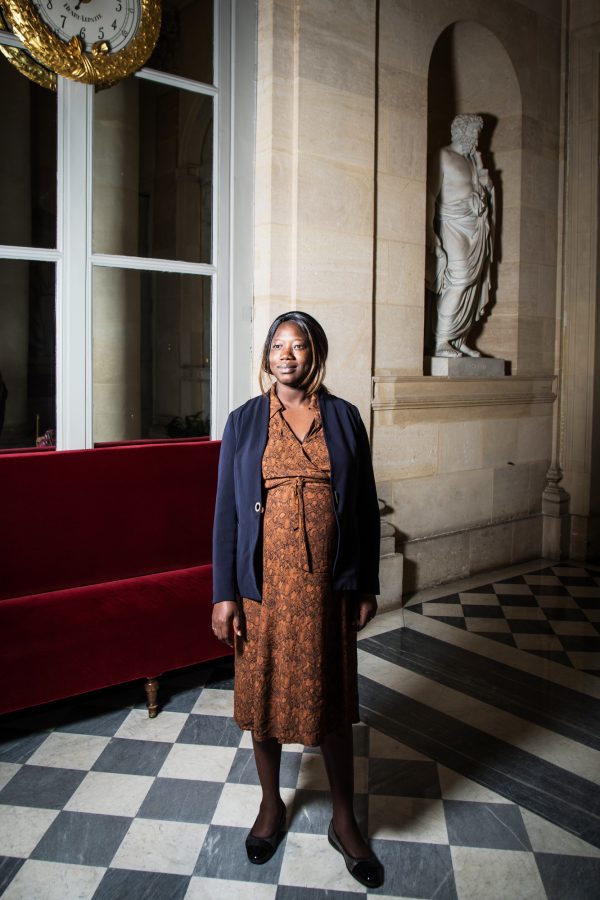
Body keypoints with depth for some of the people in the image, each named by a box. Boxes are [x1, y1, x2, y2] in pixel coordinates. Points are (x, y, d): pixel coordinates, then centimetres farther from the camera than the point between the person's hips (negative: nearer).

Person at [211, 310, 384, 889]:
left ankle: (344, 820, 31)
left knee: (332, 699, 11)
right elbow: (227, 509, -1)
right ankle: (271, 804, 38)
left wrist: (366, 585, 3)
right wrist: (224, 593, -5)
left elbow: (365, 505, 4)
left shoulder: (344, 418, 2)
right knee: (263, 693, 13)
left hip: (327, 583, 0)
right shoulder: (244, 421, 0)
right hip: (264, 582, 0)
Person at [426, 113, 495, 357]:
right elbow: (431, 195, -12)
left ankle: (460, 340, 6)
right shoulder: (444, 157, -3)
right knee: (458, 281, -19)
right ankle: (441, 342, -17)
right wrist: (430, 232, -19)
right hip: (454, 227, -7)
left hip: (477, 229, 7)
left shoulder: (474, 159, 19)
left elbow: (485, 191, 30)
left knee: (472, 285, 2)